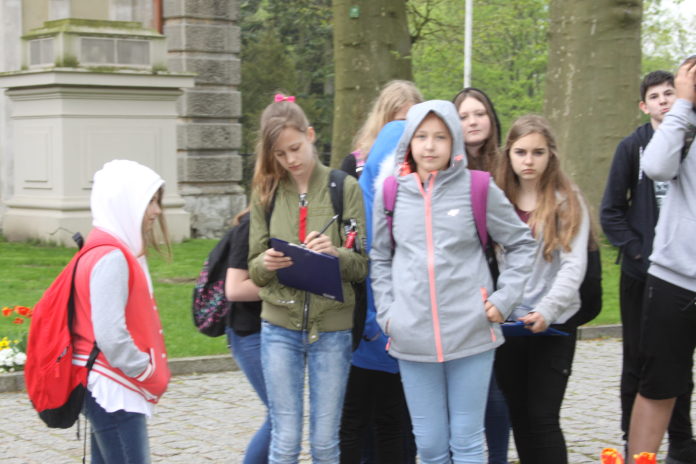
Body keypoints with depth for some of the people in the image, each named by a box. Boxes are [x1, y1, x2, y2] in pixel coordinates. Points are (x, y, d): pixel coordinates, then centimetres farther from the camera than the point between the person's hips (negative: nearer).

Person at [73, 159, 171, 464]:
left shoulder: (119, 250, 14)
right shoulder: (111, 257, -17)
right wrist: (151, 375, -11)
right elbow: (111, 336, -24)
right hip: (113, 390, -10)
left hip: (111, 389, 10)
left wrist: (153, 374, 9)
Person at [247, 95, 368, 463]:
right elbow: (254, 270, 6)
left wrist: (336, 254, -22)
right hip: (280, 326, 1)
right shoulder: (266, 193, 5)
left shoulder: (346, 189, 0)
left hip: (332, 328, -1)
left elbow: (363, 265, -1)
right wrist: (267, 263, -17)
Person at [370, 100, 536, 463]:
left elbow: (522, 243, 8)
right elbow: (380, 258, 16)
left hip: (471, 333, -2)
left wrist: (504, 298, 0)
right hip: (412, 337, 2)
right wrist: (386, 312, 6)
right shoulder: (390, 193, 5)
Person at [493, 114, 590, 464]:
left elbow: (574, 264, -9)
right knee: (518, 415, 9)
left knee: (543, 417, -6)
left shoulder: (567, 201, -1)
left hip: (553, 326, -3)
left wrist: (547, 309, -21)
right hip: (506, 324, 4)